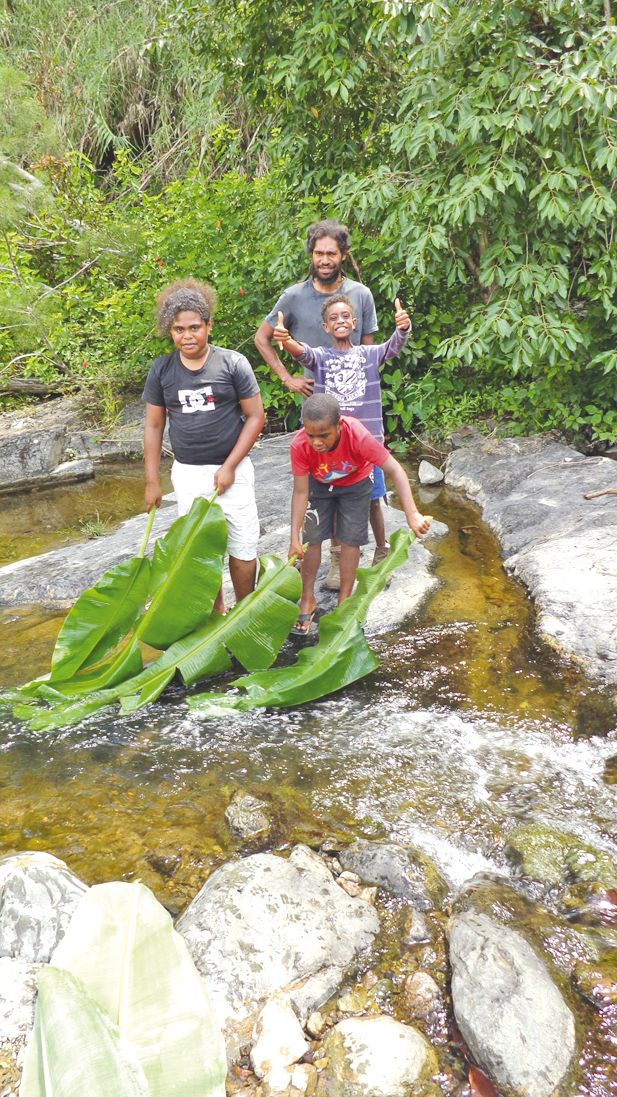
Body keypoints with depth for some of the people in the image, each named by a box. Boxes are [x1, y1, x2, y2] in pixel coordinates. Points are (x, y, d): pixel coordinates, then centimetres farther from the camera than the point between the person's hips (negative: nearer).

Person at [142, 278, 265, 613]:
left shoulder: (233, 363, -7)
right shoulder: (161, 370, 1)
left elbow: (255, 416, -4)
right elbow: (154, 426, 8)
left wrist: (230, 466, -9)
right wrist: (152, 481, 6)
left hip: (232, 469, -2)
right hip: (187, 473, 2)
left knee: (243, 547, 2)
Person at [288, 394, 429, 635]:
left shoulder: (358, 436, -42)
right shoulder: (300, 446, -36)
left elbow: (394, 470, -38)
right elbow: (301, 492, -26)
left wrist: (412, 515, -46)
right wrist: (294, 537, -27)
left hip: (355, 484, -1)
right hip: (319, 484, 1)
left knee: (350, 541, 1)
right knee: (311, 539, 2)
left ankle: (344, 603, 19)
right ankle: (307, 600, 22)